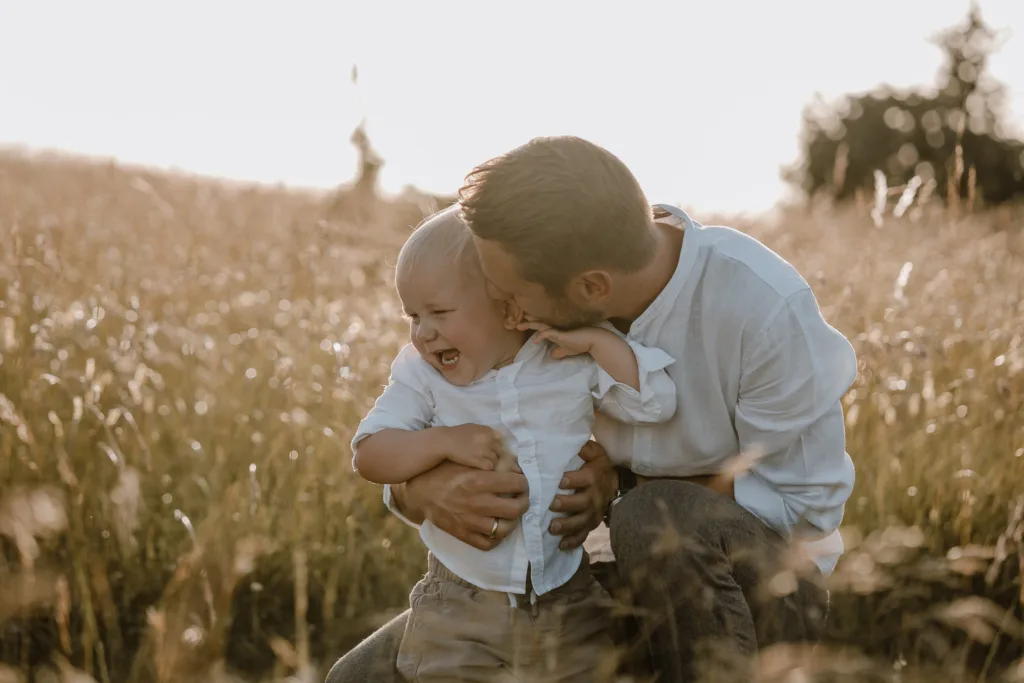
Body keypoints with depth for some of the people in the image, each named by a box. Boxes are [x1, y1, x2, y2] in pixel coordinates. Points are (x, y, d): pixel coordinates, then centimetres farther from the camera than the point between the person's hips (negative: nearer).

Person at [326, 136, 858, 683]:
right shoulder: (550, 278, -15)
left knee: (658, 525, -40)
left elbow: (805, 504, -17)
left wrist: (628, 488, -23)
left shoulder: (765, 308, -30)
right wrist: (425, 489, -32)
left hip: (758, 577, -4)